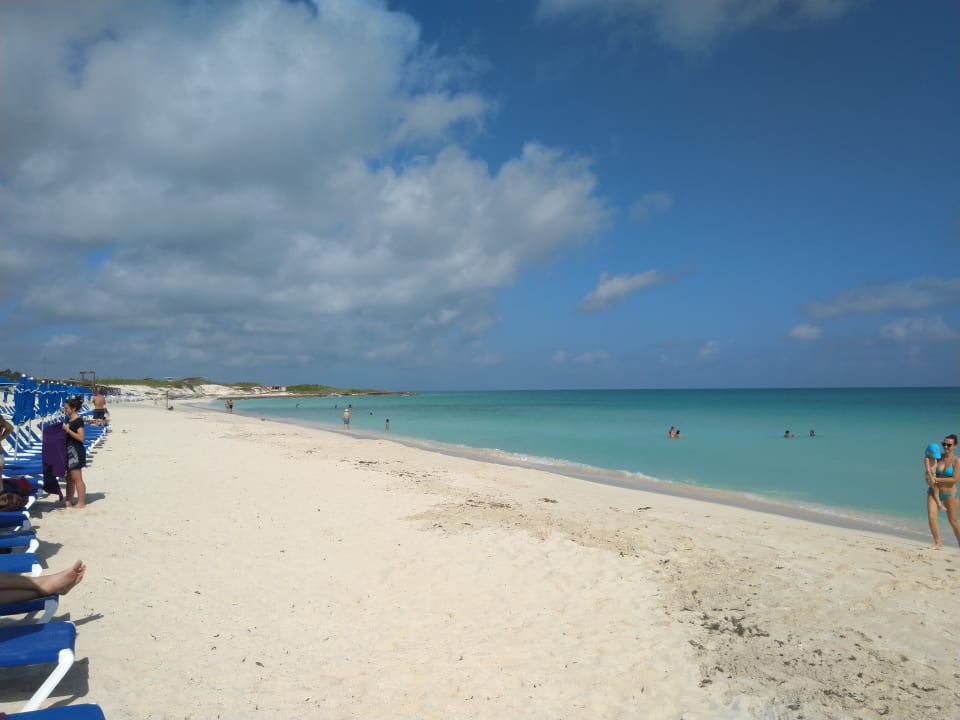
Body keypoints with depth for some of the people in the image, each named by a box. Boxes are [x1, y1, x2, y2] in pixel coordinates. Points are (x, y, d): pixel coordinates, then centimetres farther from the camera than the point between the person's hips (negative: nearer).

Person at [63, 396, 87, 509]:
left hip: (76, 451, -9)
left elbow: (81, 438, -19)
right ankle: (69, 501, 22)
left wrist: (68, 430, -21)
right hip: (69, 451, 9)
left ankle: (81, 502, 0)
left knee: (77, 478, -5)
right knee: (69, 478, 15)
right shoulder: (69, 419, 13)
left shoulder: (78, 420, -14)